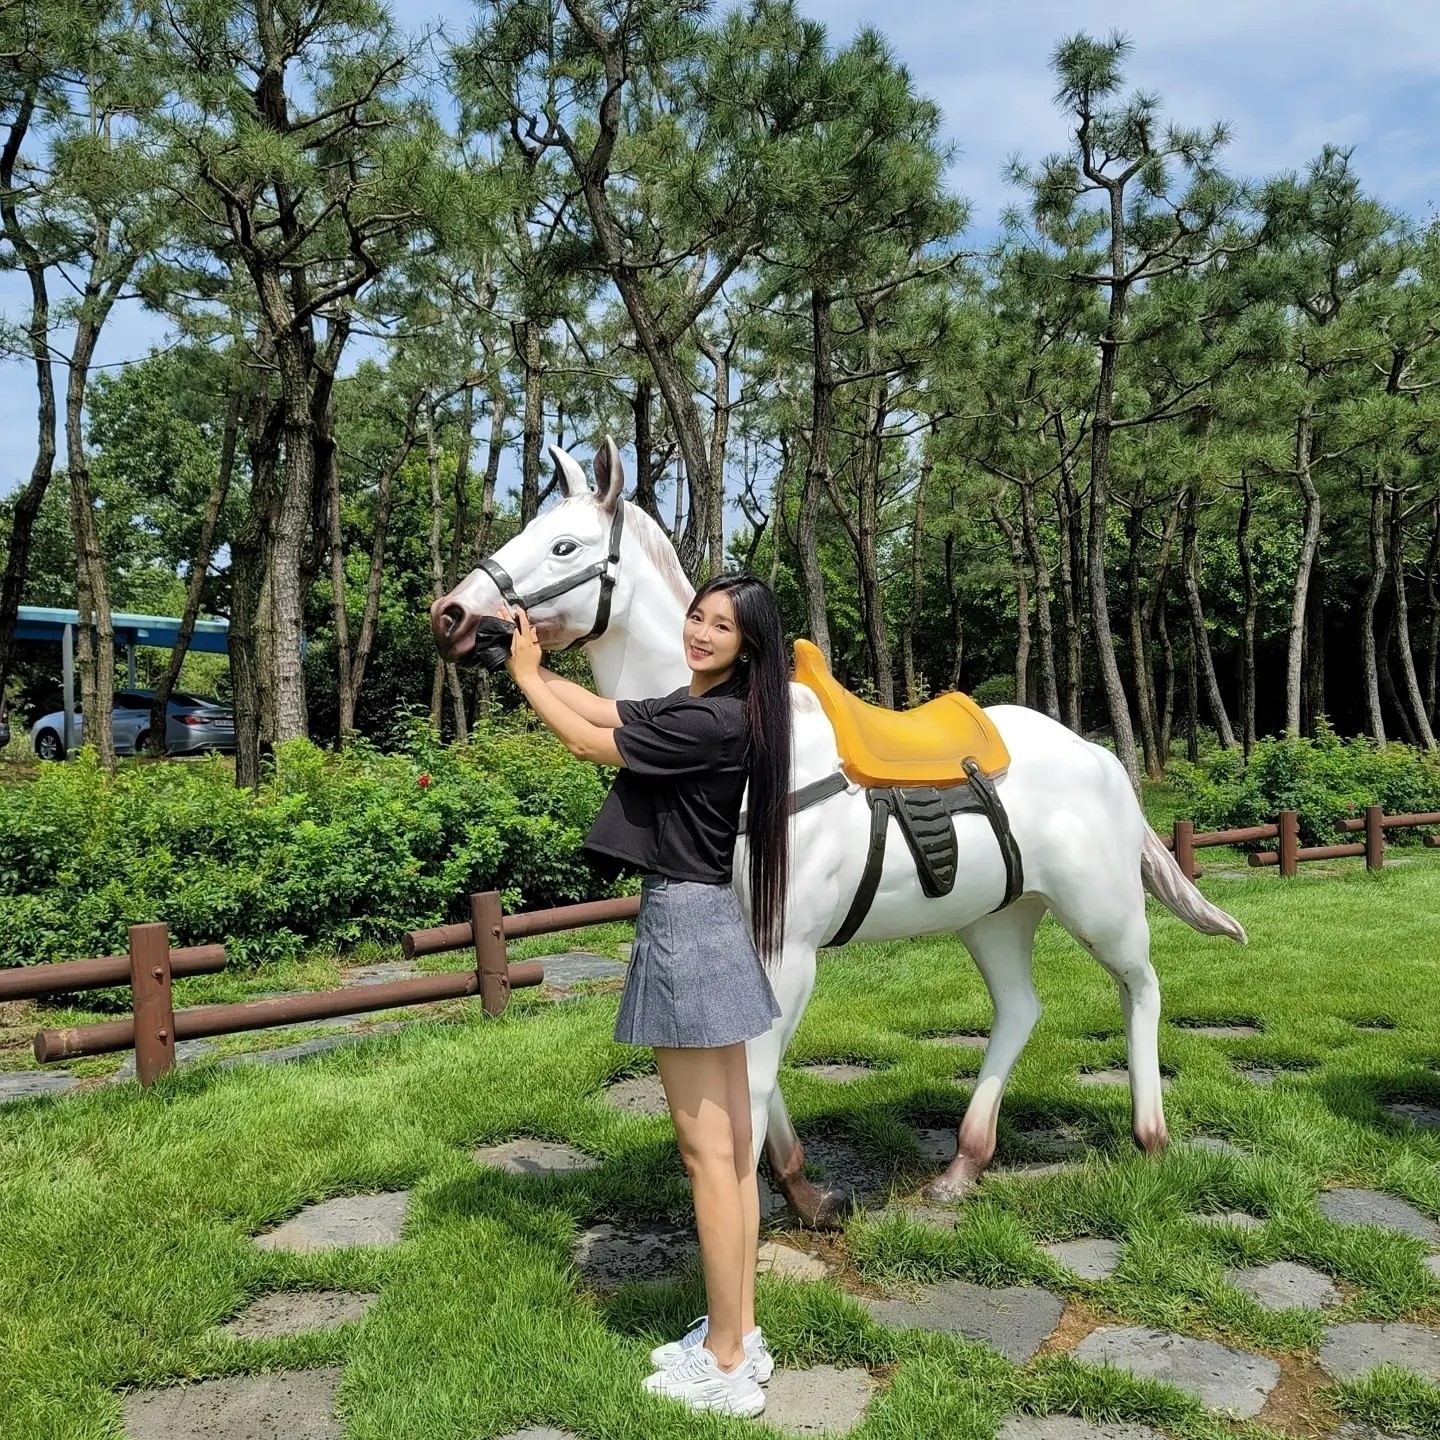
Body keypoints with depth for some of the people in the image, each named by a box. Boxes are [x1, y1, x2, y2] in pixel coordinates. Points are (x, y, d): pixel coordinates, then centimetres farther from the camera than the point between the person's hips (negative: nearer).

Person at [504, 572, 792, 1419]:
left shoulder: (715, 722, -17)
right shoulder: (694, 707, 12)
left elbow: (587, 743, -9)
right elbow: (603, 711, 22)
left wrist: (526, 677, 6)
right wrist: (532, 662, 21)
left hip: (683, 925, -10)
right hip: (703, 921, 10)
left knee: (707, 1153, -2)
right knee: (733, 1146, 13)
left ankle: (726, 1367, 9)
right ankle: (741, 1337, 25)